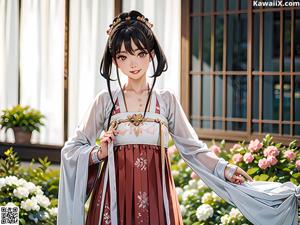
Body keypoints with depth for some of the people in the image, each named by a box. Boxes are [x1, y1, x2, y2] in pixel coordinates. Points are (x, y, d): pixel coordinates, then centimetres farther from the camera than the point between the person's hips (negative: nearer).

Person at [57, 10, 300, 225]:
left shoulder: (167, 100, 6)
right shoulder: (106, 100, 3)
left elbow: (193, 148, 6)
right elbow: (71, 149, 6)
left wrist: (225, 169, -6)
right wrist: (99, 153, -12)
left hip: (156, 197, 1)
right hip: (114, 198, 0)